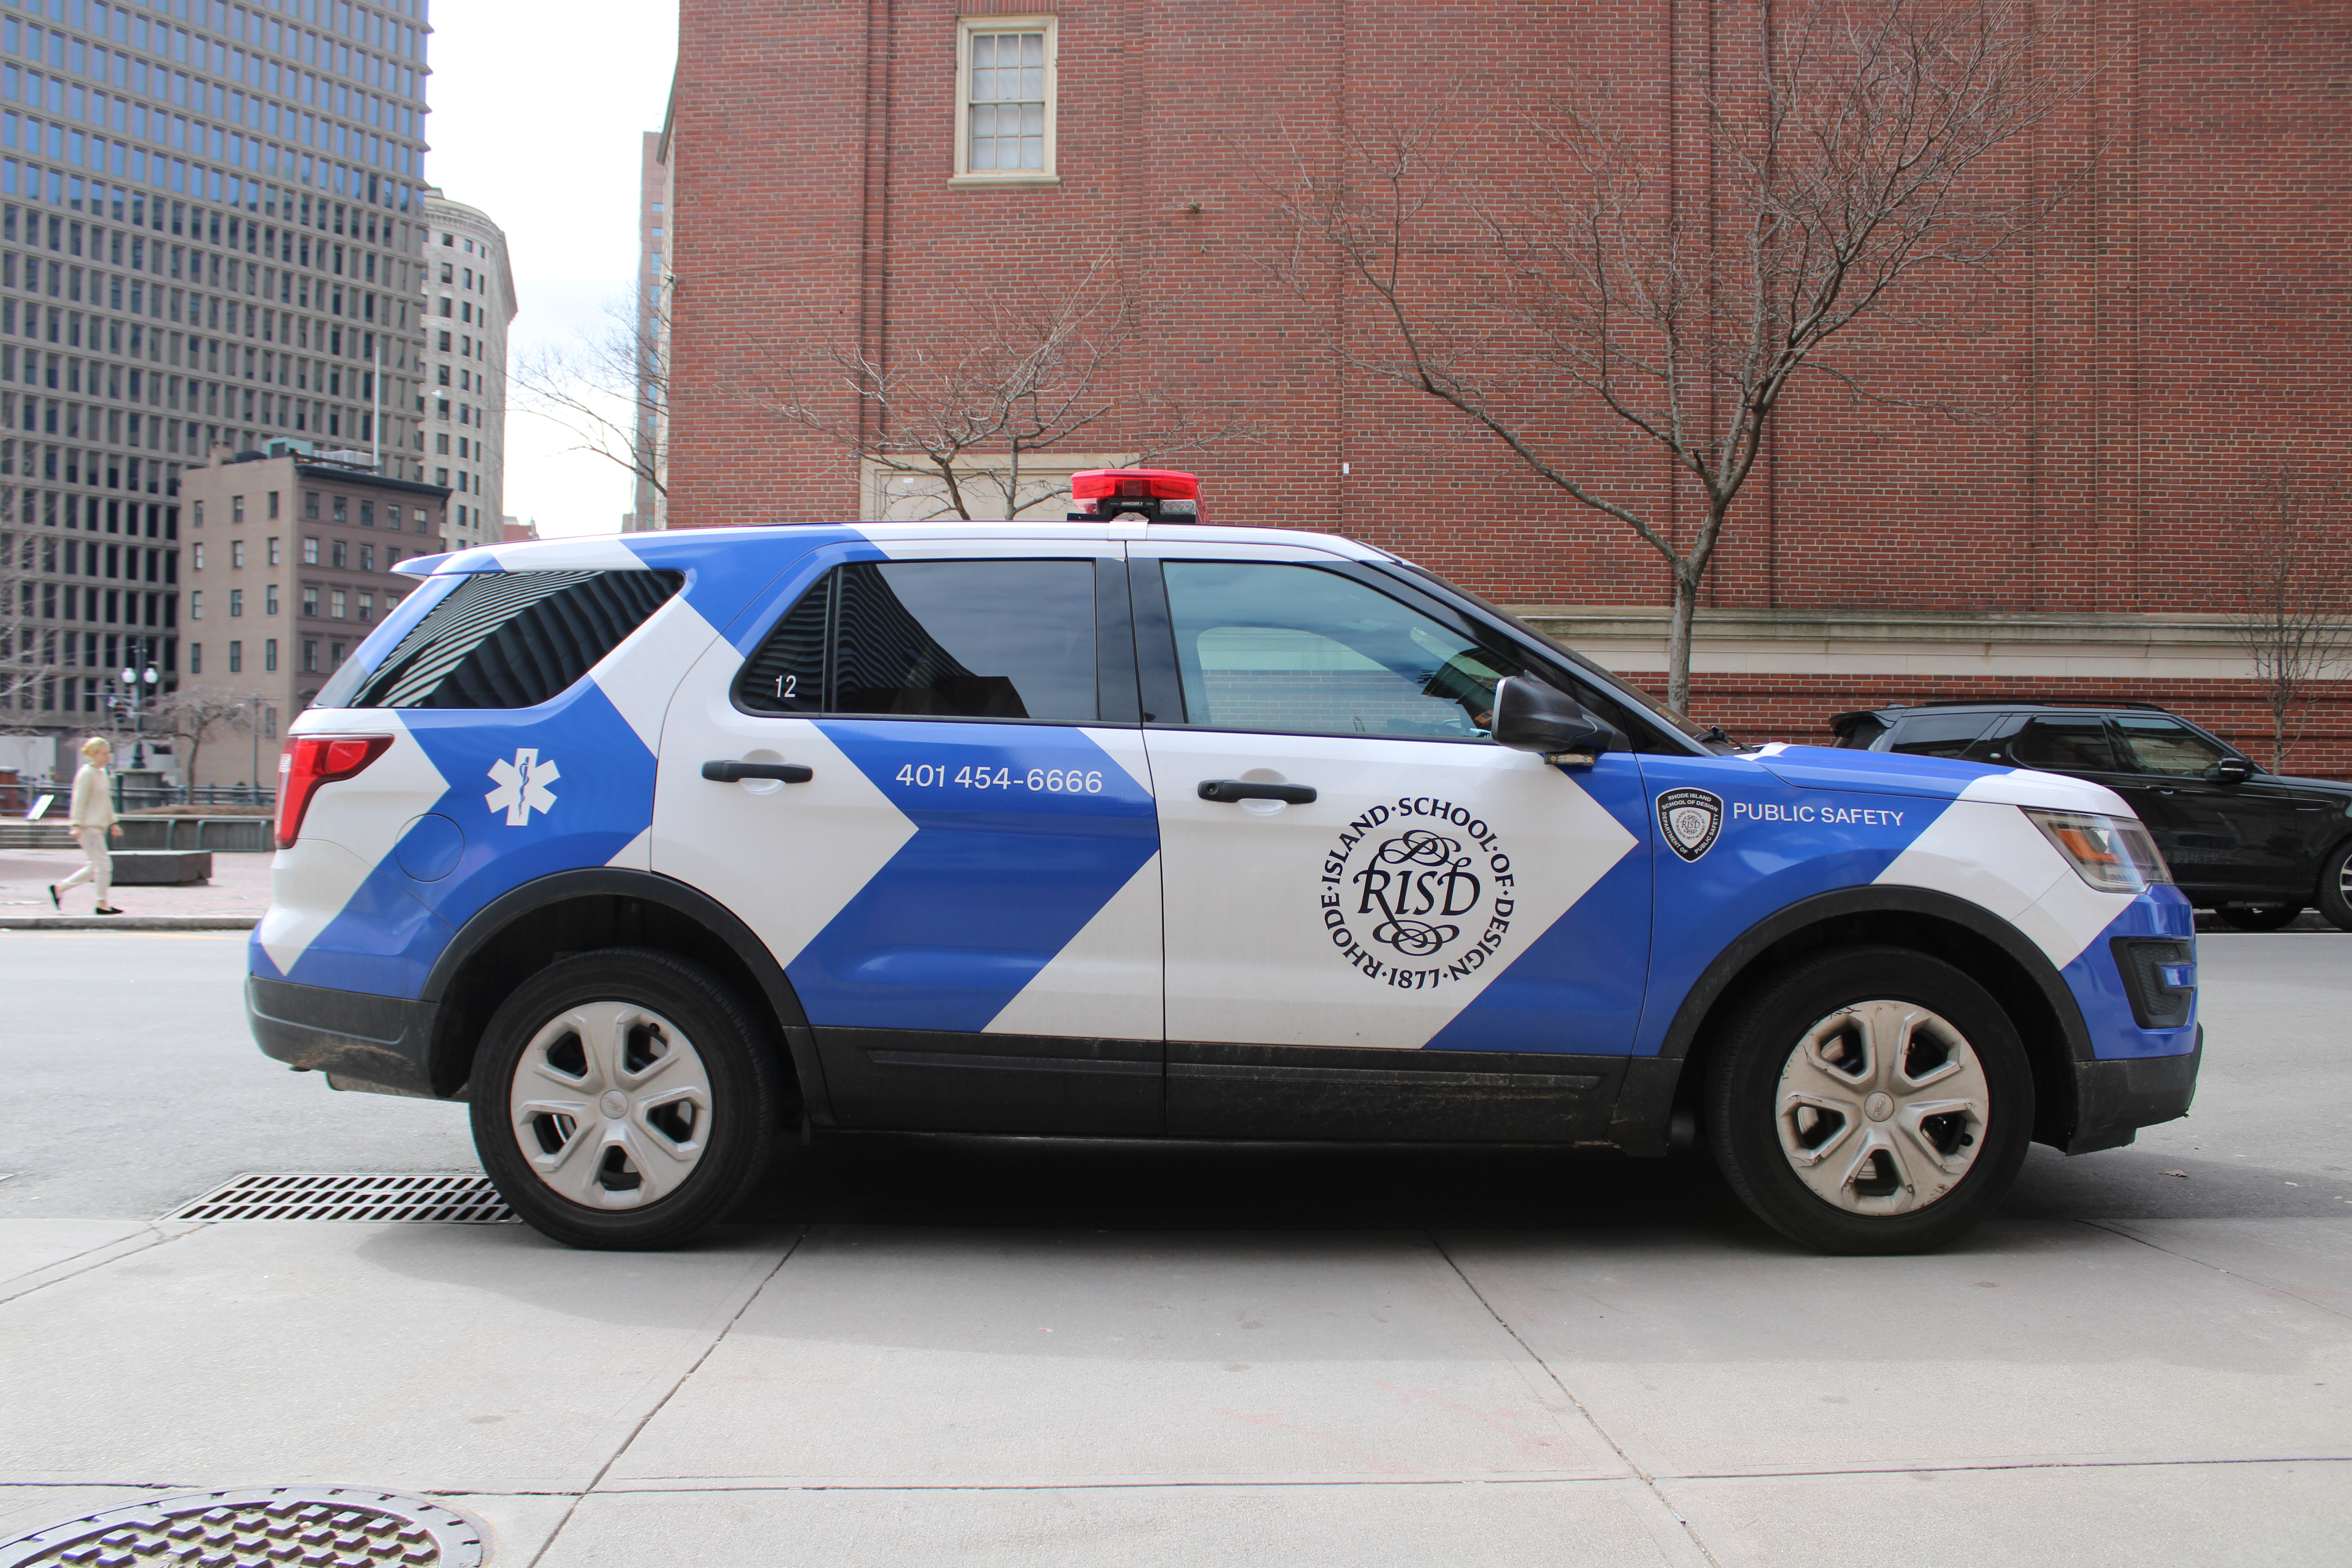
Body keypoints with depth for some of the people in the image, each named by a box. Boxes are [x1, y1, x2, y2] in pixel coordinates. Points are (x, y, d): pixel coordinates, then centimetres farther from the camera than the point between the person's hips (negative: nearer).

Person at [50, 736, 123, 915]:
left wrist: (113, 823, 22)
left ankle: (58, 888, 21)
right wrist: (77, 825, -19)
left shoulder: (103, 773, 16)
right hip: (88, 827, -9)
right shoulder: (86, 774, -11)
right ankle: (102, 904, -2)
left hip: (98, 827, 9)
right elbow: (79, 801, -15)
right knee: (103, 864, -8)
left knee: (96, 867, 11)